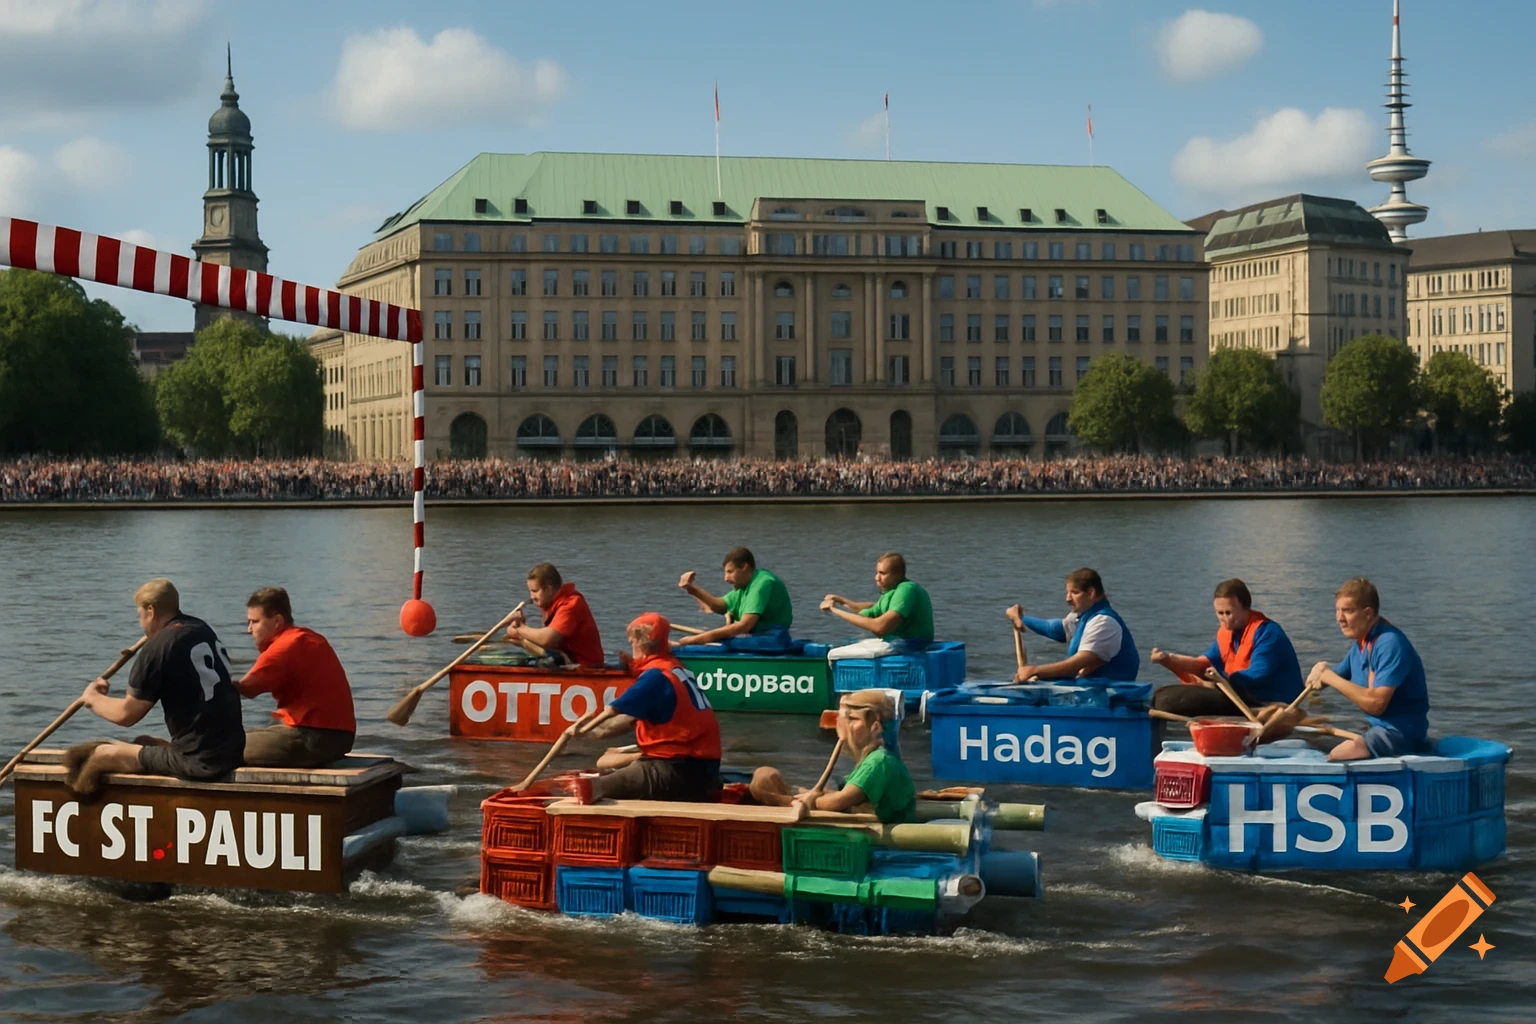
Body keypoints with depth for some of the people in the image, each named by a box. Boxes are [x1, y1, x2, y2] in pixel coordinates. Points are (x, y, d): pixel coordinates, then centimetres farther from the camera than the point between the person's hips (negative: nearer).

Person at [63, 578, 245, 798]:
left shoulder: (158, 648, -11)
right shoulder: (204, 630, 11)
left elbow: (126, 715, -7)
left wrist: (93, 698, 12)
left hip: (198, 763, -8)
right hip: (233, 753, 8)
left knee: (103, 754, 5)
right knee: (143, 743, 28)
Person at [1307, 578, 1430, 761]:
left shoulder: (1390, 643, -17)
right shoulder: (1360, 644, 10)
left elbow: (1376, 703, -24)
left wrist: (1330, 677, -18)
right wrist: (1322, 670, 0)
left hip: (1402, 732, -9)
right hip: (1373, 726, 9)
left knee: (1344, 752, -31)